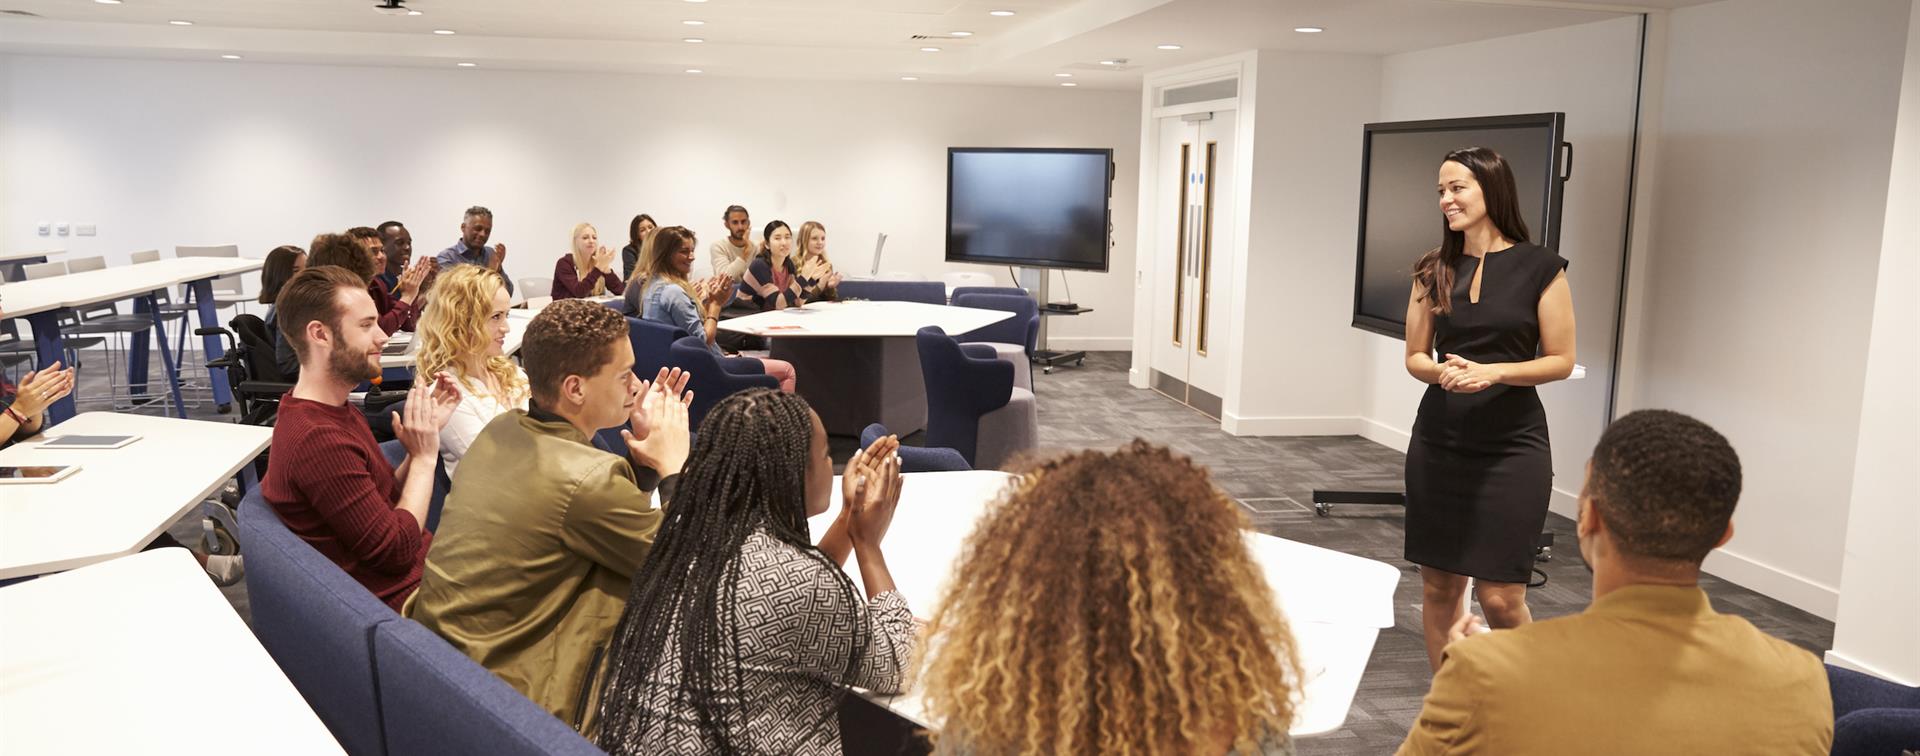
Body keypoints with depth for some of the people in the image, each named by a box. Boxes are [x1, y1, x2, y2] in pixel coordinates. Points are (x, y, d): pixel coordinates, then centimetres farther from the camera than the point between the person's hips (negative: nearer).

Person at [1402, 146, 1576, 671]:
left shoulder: (1540, 267, -4)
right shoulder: (1433, 271, 6)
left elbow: (1561, 361, -3)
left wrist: (1492, 372, -18)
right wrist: (1443, 371, -12)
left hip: (1512, 446, -4)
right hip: (1438, 441, 4)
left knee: (1500, 596, -4)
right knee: (1438, 587, 8)